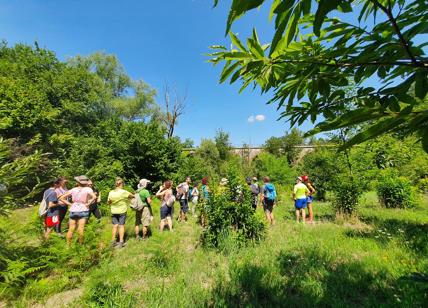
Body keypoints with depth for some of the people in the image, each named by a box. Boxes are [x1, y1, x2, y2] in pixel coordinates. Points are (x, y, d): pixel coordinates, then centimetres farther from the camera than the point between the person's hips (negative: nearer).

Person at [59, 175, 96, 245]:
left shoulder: (73, 190, 7)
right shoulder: (87, 189, -4)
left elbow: (62, 198, 10)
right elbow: (94, 197, -21)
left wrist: (70, 204, 7)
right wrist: (88, 203, -9)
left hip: (73, 210, 4)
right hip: (83, 210, -3)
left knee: (71, 229, 10)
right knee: (81, 228, -5)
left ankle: (68, 244, 18)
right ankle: (81, 244, 0)